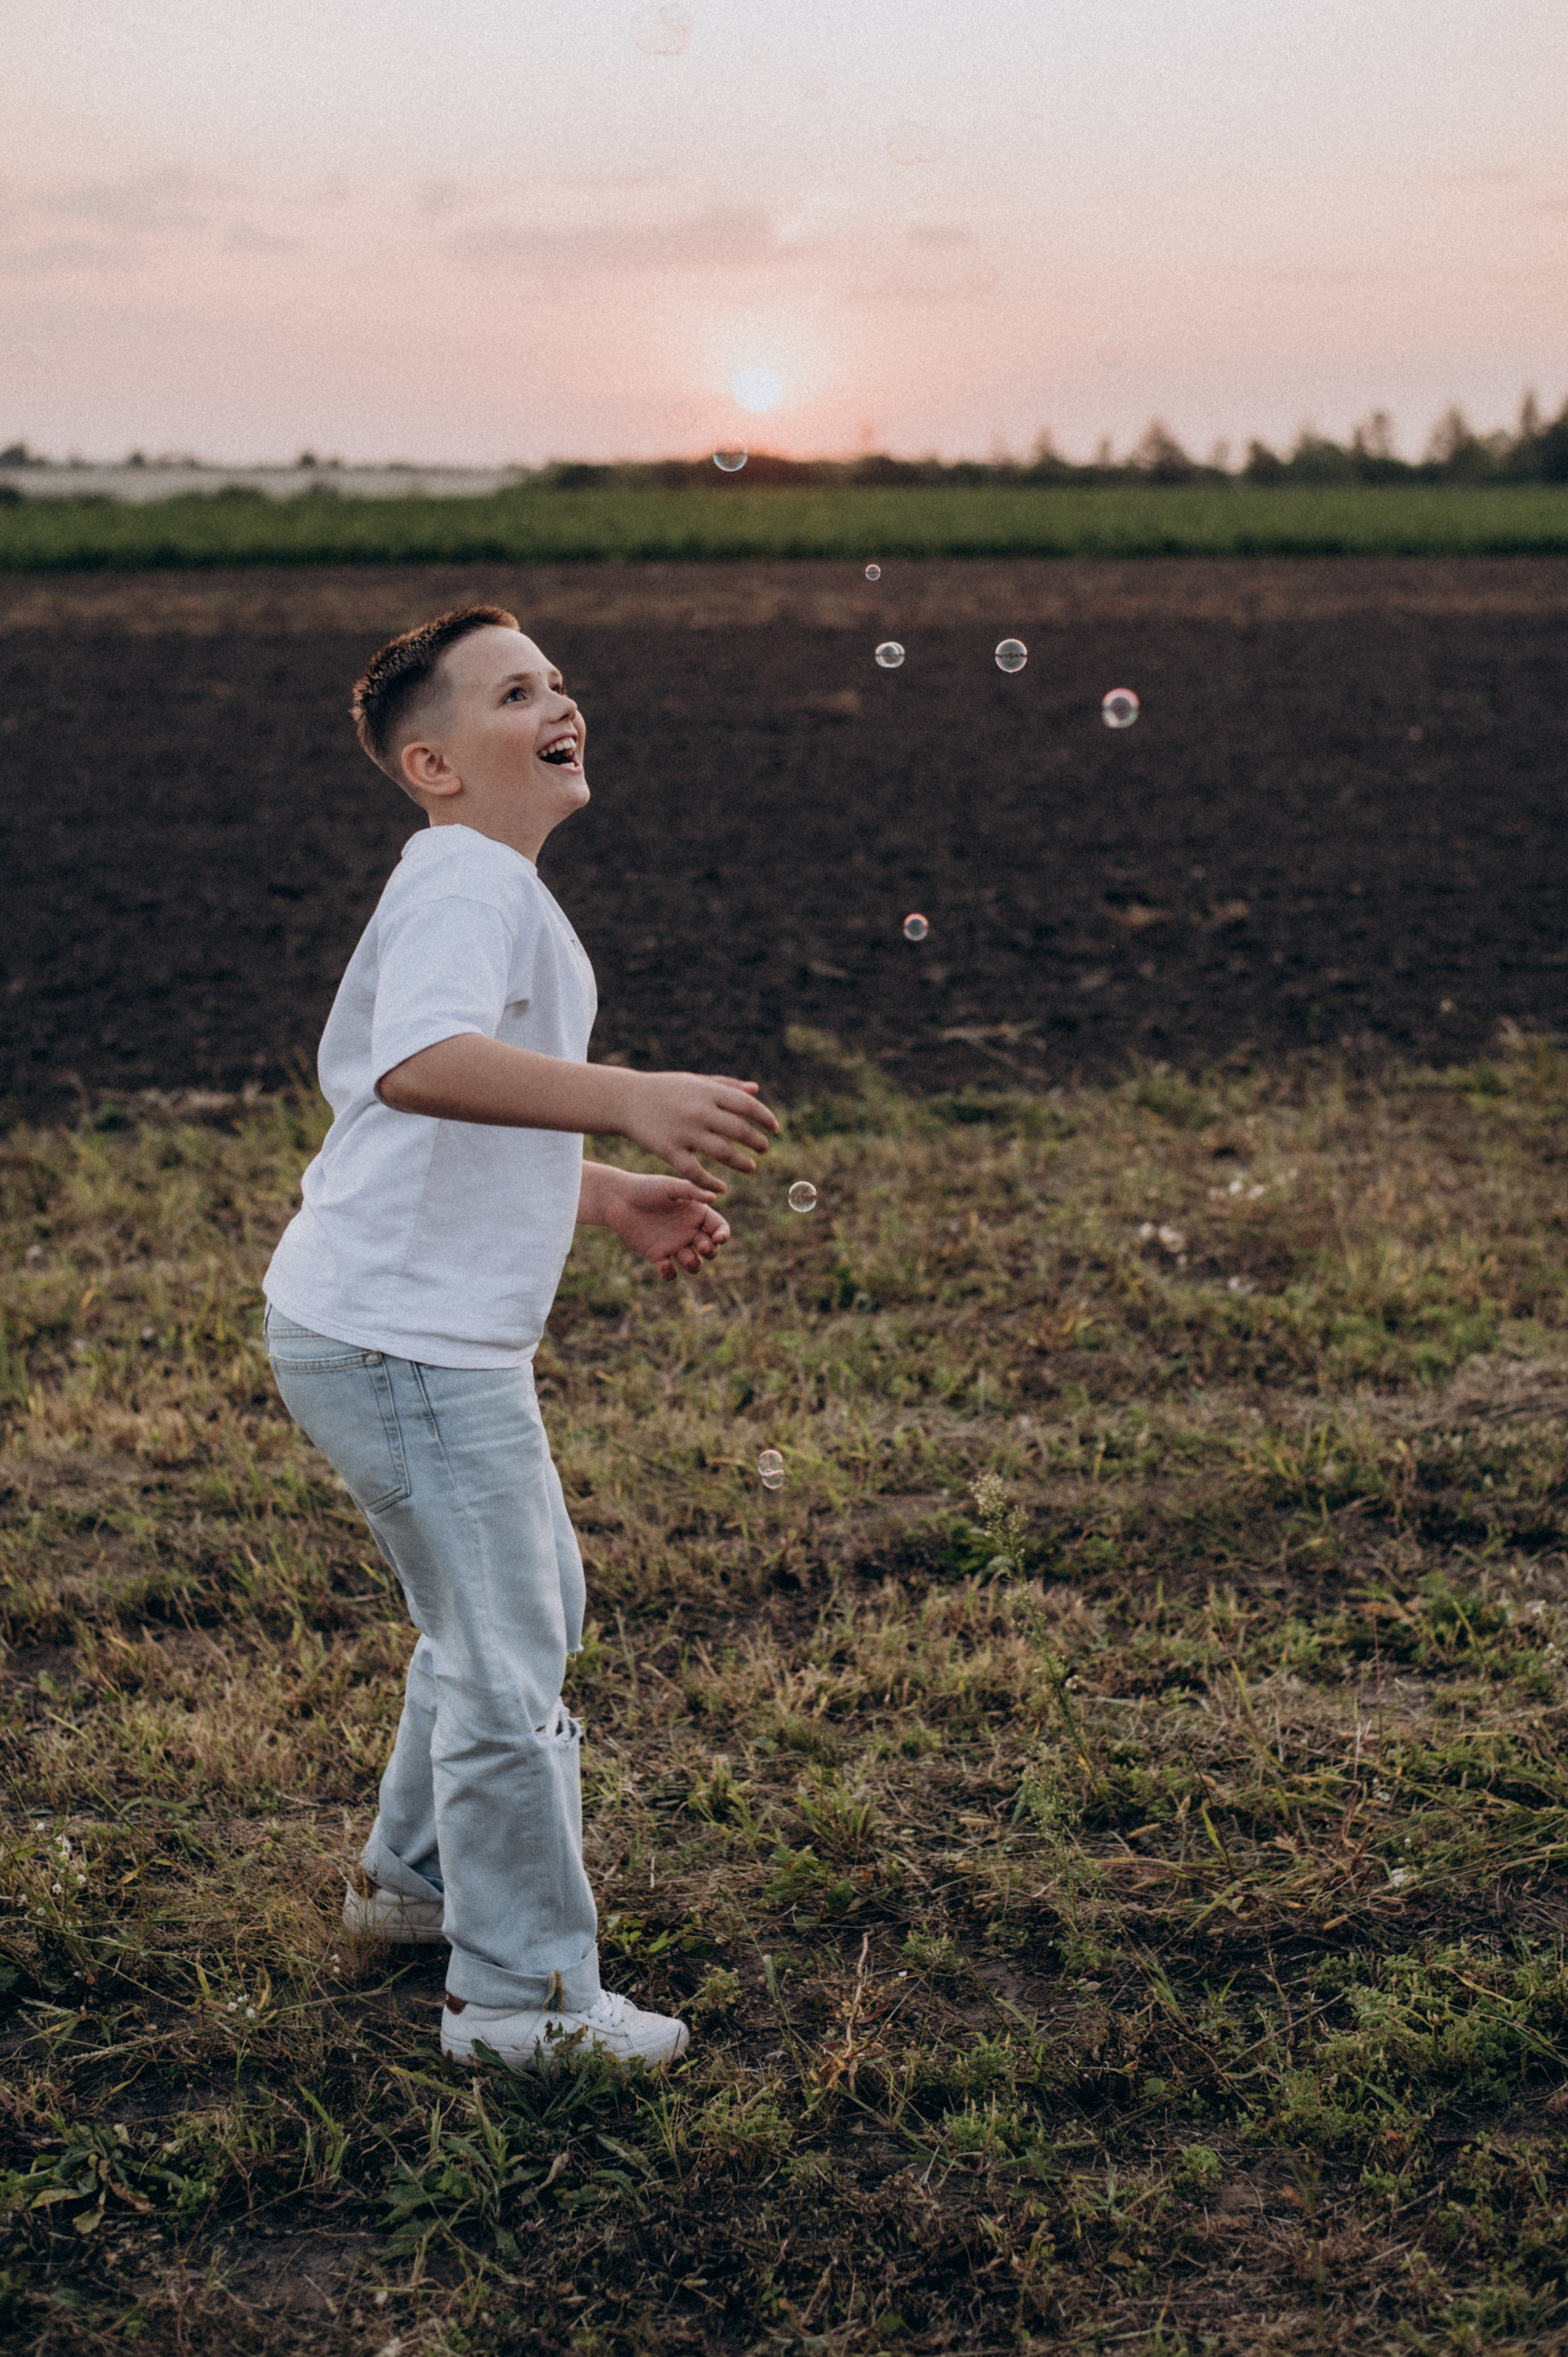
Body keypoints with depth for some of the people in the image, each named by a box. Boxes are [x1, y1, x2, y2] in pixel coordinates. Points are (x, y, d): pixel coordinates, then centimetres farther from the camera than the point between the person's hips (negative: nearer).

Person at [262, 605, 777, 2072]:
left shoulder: (497, 892, 17)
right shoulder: (465, 880, -18)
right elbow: (418, 1064, -39)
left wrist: (613, 1199, 20)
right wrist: (631, 1100, -49)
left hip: (435, 1333, 11)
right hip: (401, 1343, -11)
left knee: (530, 1609, 25)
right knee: (507, 1660, -3)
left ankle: (416, 1879, 42)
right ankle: (523, 1995, 11)